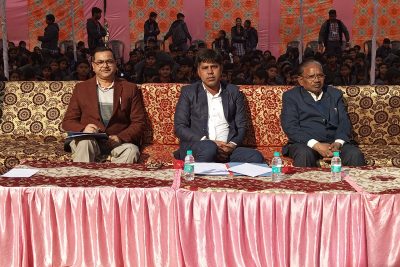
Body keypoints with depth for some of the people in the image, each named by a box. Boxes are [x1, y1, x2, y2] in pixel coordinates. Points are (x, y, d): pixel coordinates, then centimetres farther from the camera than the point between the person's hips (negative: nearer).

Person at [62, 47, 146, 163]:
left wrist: (120, 138, -14)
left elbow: (138, 123, 5)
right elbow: (68, 121, 9)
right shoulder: (81, 88, 12)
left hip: (117, 141, 0)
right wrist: (83, 129, -14)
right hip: (89, 139, 1)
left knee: (131, 150, -31)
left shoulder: (130, 89, 9)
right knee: (85, 142, -33)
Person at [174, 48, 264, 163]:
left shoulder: (233, 92, 17)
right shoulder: (189, 92, 10)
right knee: (209, 148, -38)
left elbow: (241, 125, 15)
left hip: (228, 149, 3)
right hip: (195, 147, -3)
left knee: (256, 157, -26)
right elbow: (179, 127, 2)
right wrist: (207, 142, -13)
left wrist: (233, 145, -8)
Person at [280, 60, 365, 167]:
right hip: (305, 143, -2)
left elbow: (344, 122, 10)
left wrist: (338, 142, -12)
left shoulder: (335, 94, 19)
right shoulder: (291, 96, 7)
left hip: (335, 141, 3)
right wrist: (316, 145, -18)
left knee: (355, 154, -27)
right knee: (304, 154, -36)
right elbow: (290, 126, -6)